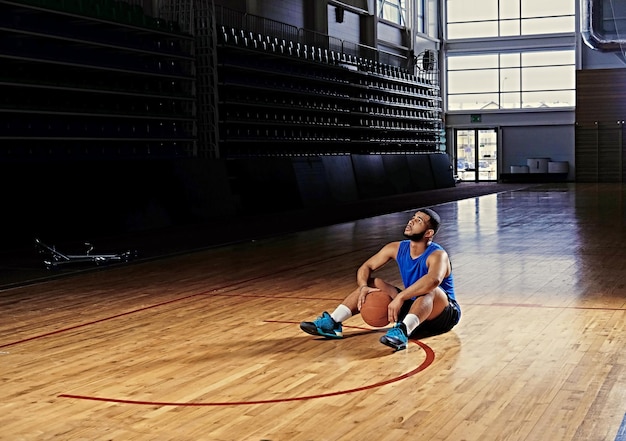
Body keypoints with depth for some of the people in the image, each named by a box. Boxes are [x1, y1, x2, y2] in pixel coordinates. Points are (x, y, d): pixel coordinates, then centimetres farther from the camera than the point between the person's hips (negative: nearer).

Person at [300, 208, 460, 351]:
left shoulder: (438, 255, -23)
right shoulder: (397, 248, -2)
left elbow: (433, 280, -46)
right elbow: (365, 267, 2)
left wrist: (400, 298, -50)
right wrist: (363, 287, -19)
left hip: (443, 312, -7)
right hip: (411, 307, 7)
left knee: (430, 291, -39)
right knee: (372, 283, -2)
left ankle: (402, 332, -64)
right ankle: (332, 323, -15)